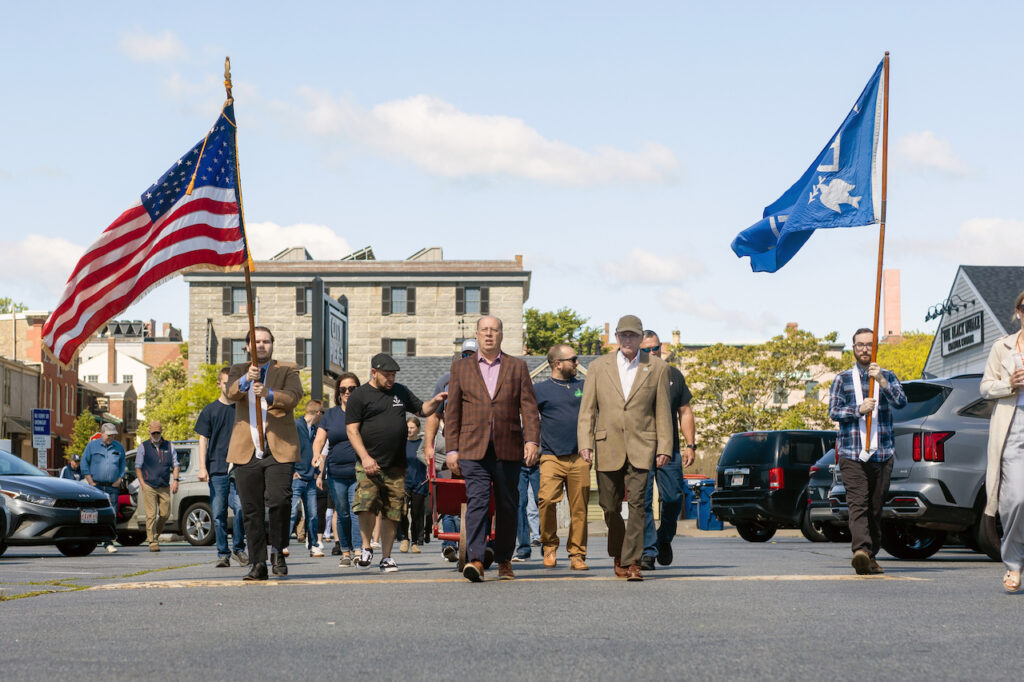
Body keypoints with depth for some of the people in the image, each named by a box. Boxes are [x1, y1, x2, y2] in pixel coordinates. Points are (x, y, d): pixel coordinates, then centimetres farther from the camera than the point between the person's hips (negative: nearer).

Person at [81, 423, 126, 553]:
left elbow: (122, 464, 18)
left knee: (111, 515, -4)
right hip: (96, 485, -2)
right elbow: (84, 462, 4)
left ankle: (108, 542, -1)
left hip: (112, 487, 2)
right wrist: (90, 481, -4)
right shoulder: (92, 445, 5)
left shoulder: (119, 447, 13)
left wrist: (119, 479, 4)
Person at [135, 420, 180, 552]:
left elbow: (175, 465, 13)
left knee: (165, 514, 1)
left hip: (164, 487, 3)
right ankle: (153, 542, -5)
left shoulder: (169, 446, 12)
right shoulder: (144, 447, 6)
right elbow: (138, 467, 8)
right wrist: (142, 483, -3)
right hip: (149, 486, -3)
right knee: (151, 515, -8)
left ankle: (155, 535, 23)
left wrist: (175, 480, -2)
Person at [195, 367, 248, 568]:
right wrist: (202, 467, -3)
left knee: (240, 508, -15)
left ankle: (238, 548, 2)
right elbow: (203, 439, 6)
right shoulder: (210, 411, 8)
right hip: (216, 469, 0)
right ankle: (223, 554, 8)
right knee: (218, 513, 1)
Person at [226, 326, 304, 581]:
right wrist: (246, 379, -28)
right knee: (252, 510, 1)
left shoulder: (287, 371, 9)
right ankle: (257, 563, 7)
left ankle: (279, 552, 2)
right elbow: (231, 393, -6)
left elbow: (294, 396, -9)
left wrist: (268, 395, -28)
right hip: (246, 451, 2)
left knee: (279, 500, -18)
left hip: (279, 449, -2)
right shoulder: (238, 371, 15)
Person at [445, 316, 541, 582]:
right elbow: (452, 411, 9)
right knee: (477, 502, -14)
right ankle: (475, 560, -22)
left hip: (508, 450, 1)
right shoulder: (461, 367, 11)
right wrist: (452, 450, 2)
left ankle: (504, 560, 17)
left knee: (507, 506, 5)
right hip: (473, 449, -1)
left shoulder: (517, 367, 11)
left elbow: (529, 407, 5)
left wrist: (532, 440, -9)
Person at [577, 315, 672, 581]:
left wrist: (664, 447, 0)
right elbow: (587, 410, 6)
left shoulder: (657, 367, 6)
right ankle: (618, 555, 29)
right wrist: (584, 443, -5)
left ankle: (632, 562, -14)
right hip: (608, 447, 2)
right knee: (610, 507, 7)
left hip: (641, 447, -2)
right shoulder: (598, 367, 8)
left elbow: (663, 411, 6)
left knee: (637, 504, -13)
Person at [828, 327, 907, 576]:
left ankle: (871, 556, 11)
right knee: (858, 503, -17)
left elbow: (901, 402, -3)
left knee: (876, 507, 4)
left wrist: (881, 381, -18)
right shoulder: (842, 379, 13)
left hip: (882, 453, 2)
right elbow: (833, 411, 3)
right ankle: (861, 550, -32)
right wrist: (859, 409, -15)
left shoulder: (887, 377, 15)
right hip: (852, 453, -2)